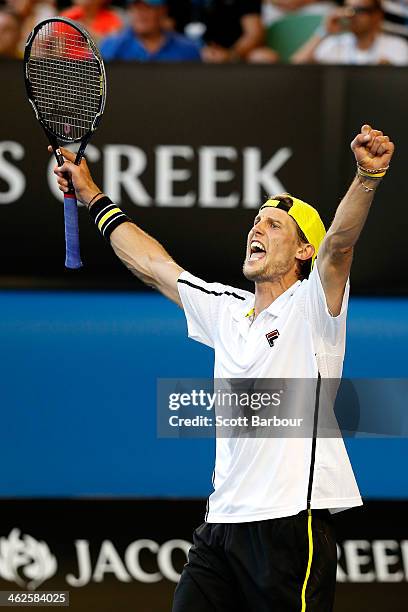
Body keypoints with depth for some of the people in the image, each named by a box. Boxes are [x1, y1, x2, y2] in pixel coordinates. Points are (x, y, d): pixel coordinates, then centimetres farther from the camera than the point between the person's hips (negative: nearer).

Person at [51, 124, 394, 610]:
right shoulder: (227, 310, 18)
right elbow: (153, 265, 28)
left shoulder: (311, 306, -2)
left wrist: (367, 176, -38)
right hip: (222, 522, 7)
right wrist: (93, 198, 33)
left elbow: (339, 242, -20)